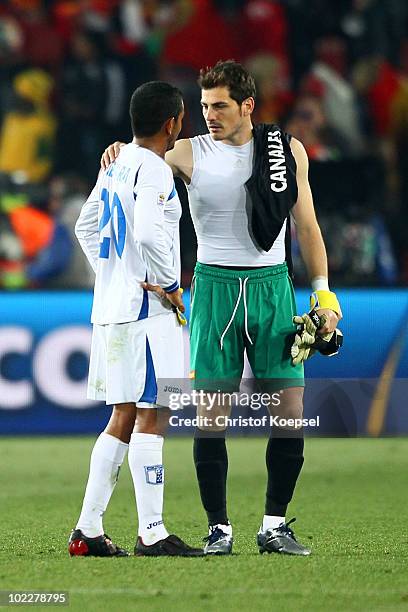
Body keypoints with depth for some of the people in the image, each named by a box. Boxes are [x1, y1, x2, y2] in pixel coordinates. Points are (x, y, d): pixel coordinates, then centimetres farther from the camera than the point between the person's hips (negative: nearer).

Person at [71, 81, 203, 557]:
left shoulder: (116, 165, 14)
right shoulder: (154, 170, -14)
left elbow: (86, 226, 24)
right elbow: (148, 232, -28)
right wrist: (170, 285, -17)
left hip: (111, 305, 9)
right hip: (146, 309, -9)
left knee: (124, 419, 13)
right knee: (151, 418, -7)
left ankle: (87, 530, 12)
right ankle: (151, 533, -7)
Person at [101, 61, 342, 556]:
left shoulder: (288, 150, 6)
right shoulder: (189, 154, 2)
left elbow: (306, 225, 10)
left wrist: (323, 293, 7)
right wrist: (119, 157, -23)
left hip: (272, 286, 1)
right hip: (214, 287, -1)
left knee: (290, 409, -3)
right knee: (211, 413, -5)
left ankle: (274, 525, 8)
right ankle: (219, 529, 2)